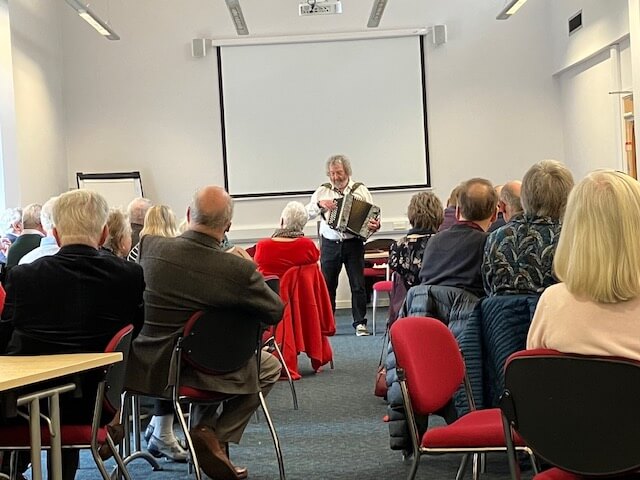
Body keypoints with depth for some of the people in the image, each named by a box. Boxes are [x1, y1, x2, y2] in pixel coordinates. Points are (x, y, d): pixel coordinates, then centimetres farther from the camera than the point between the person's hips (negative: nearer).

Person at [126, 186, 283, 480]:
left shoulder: (148, 246, -13)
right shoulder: (240, 270, -23)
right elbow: (275, 313, -6)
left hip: (142, 366, 5)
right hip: (197, 372, -5)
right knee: (270, 367, 20)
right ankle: (215, 436, 6)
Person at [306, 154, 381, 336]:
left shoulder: (360, 190, 3)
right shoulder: (322, 191, 7)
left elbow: (373, 216, 1)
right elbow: (307, 213, 1)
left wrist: (375, 225, -21)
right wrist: (320, 204, -17)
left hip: (353, 244, -1)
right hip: (329, 244, 1)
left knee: (358, 285, -3)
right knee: (327, 285, 5)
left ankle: (360, 323, 5)